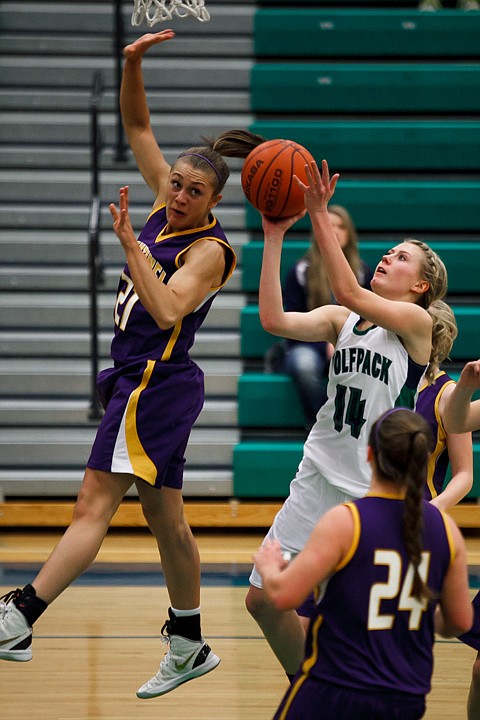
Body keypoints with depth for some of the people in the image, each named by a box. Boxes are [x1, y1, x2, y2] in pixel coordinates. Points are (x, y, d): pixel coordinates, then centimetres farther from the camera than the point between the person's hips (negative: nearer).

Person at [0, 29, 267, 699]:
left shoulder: (210, 249, -14)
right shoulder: (166, 206, 7)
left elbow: (166, 309, -28)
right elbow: (138, 126, 11)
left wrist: (130, 244, -31)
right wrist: (133, 65, -2)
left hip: (155, 384, -9)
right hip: (141, 382, 9)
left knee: (94, 505, -14)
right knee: (166, 519, 14)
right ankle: (189, 646, 23)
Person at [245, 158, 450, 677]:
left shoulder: (416, 320, -7)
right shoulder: (341, 319, 9)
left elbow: (349, 292, -23)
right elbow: (273, 320, -7)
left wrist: (320, 215, -26)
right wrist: (274, 238, -8)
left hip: (378, 493, -6)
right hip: (319, 478, 6)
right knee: (264, 600, 7)